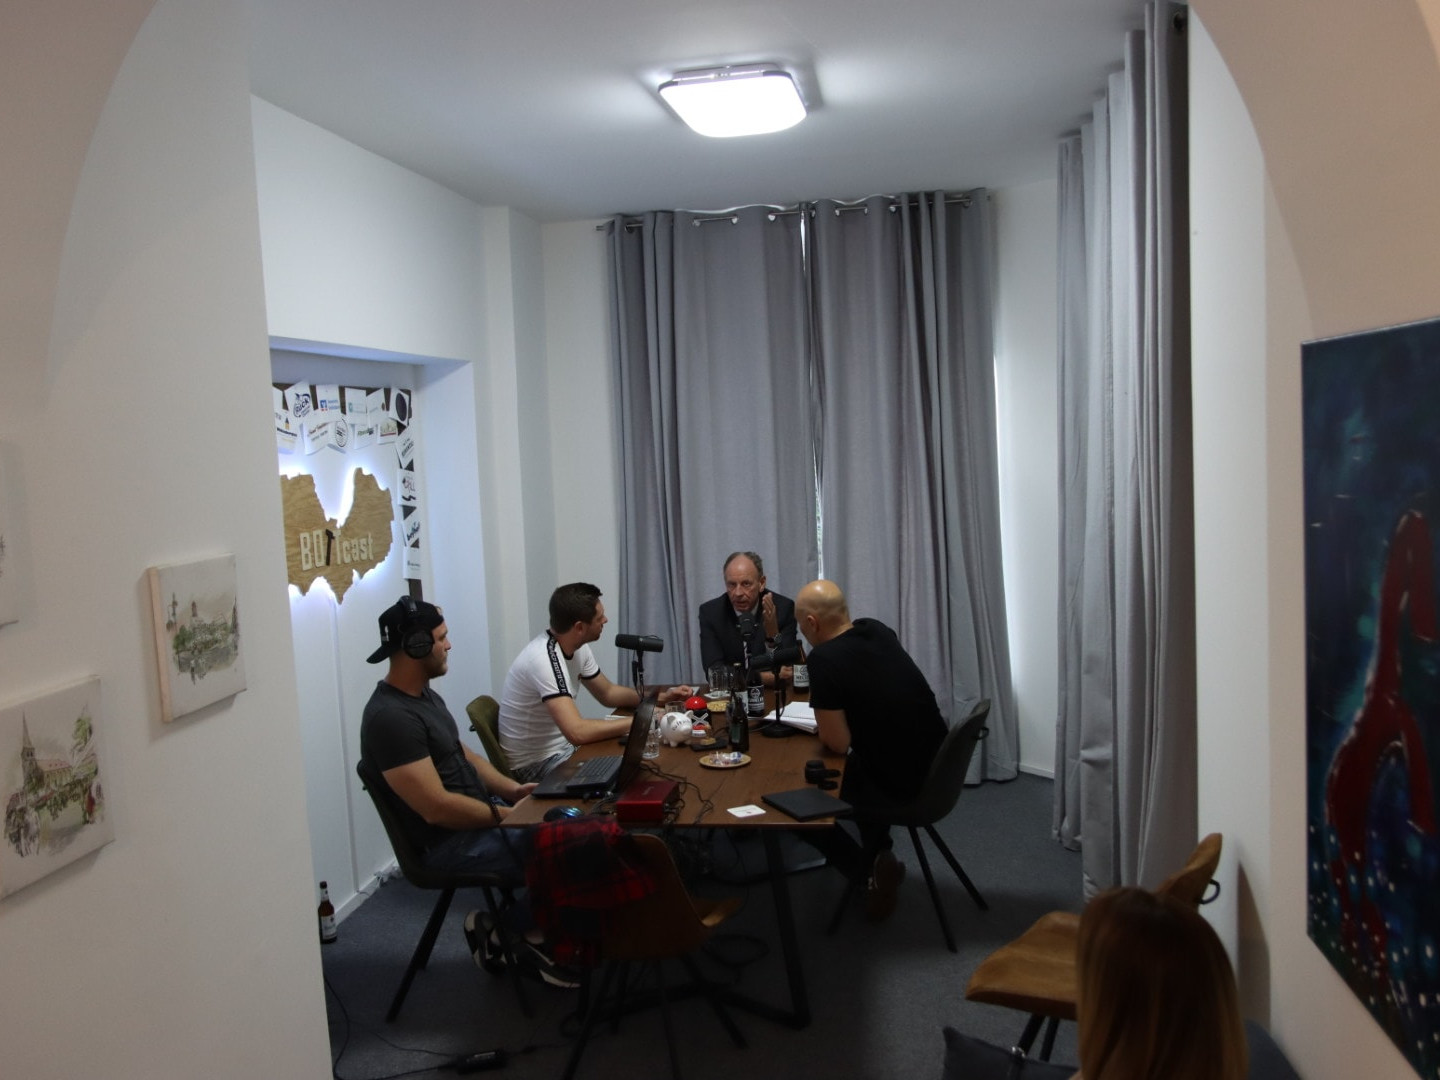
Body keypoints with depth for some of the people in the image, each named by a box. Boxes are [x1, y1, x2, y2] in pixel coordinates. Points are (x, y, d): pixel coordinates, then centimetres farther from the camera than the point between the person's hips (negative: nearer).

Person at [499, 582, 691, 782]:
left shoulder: (578, 648, -1)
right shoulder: (545, 658, -29)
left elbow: (607, 693, 14)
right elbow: (577, 732, -36)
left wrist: (662, 697, 1)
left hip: (564, 745, 9)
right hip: (535, 764, -8)